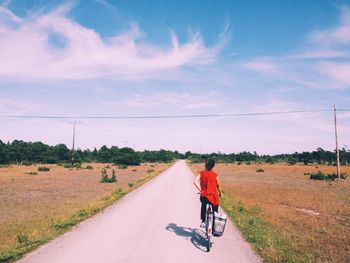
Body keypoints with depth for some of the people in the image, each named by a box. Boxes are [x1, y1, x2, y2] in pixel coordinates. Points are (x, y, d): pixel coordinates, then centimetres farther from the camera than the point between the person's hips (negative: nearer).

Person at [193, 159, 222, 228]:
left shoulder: (201, 173, 0)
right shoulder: (215, 175, -2)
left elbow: (195, 181, -13)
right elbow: (218, 186, 6)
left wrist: (200, 190, -8)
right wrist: (220, 193, 24)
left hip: (204, 196, 2)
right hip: (213, 197, -2)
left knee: (203, 205, 32)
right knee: (215, 212, 17)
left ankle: (203, 222, 26)